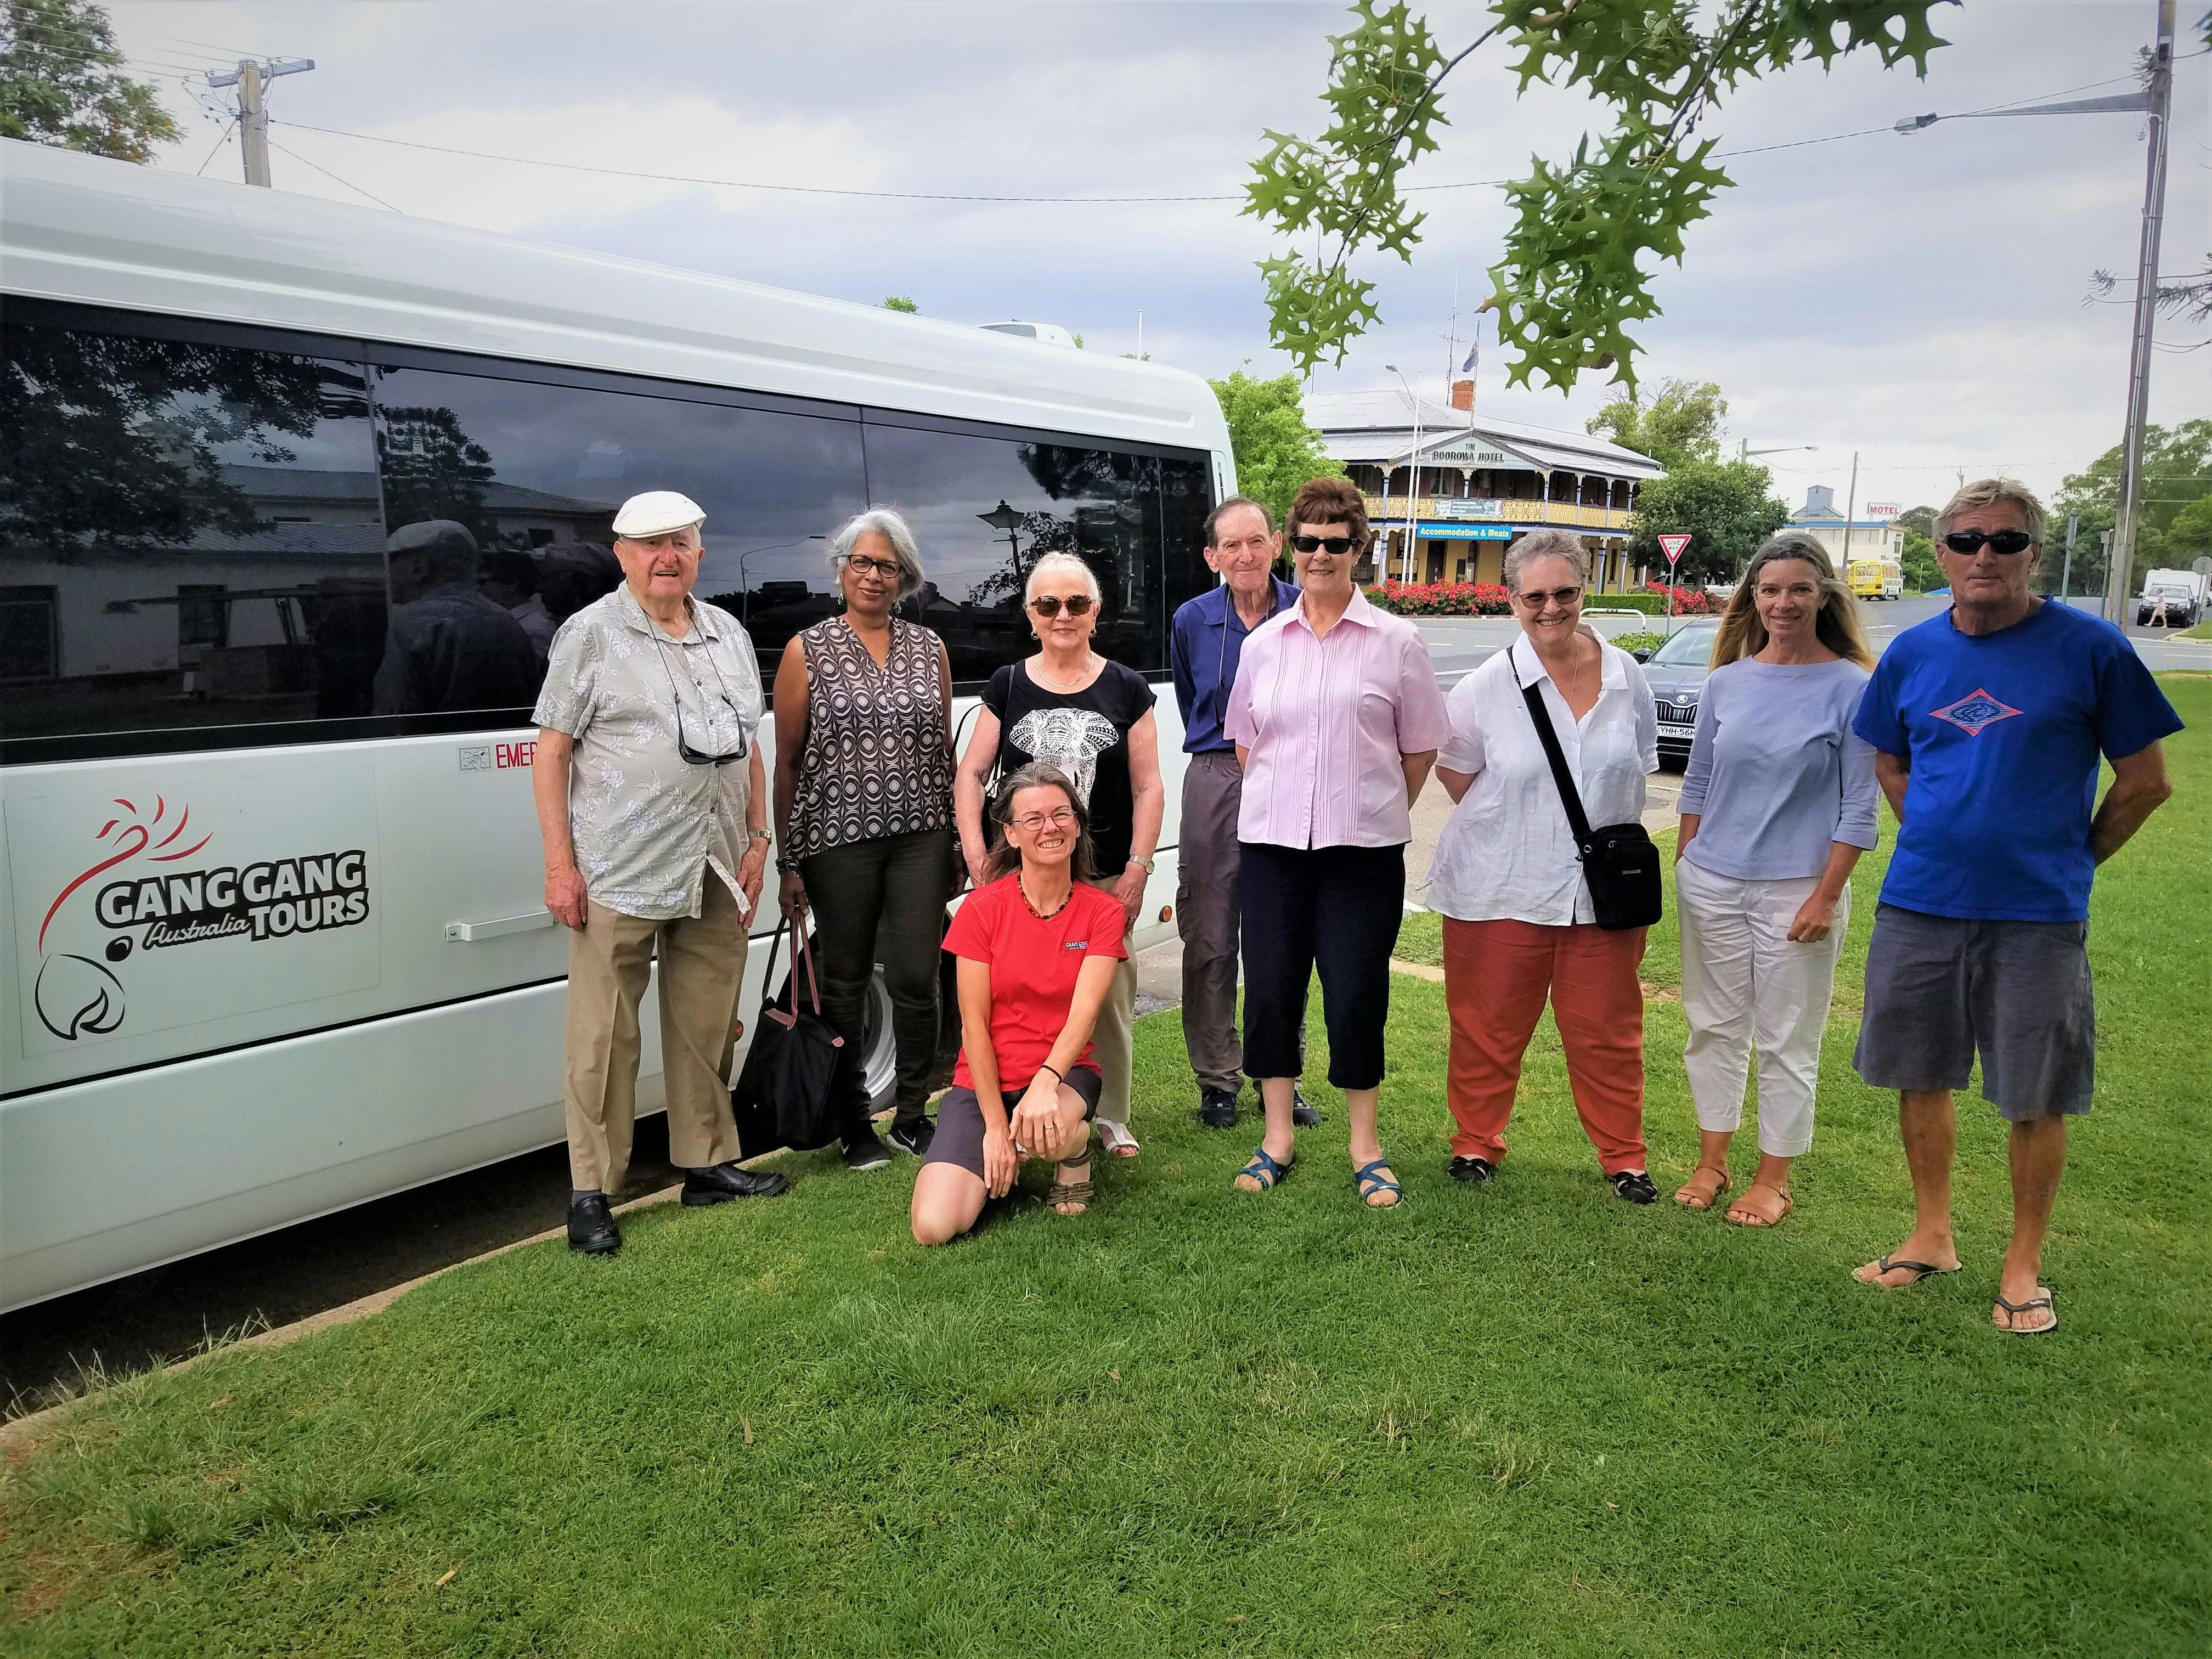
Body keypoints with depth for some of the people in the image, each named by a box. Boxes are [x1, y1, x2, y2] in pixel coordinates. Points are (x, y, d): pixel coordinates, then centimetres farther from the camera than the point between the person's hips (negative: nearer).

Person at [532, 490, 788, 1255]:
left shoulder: (728, 634, 14)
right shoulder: (590, 634, -2)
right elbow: (551, 753, -4)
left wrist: (758, 837, 10)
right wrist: (560, 866, -10)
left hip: (716, 875, 5)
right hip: (619, 875, -5)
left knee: (707, 1027, 13)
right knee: (604, 1036, -2)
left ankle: (708, 1162, 26)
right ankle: (591, 1192, 8)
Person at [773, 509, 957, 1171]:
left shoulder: (929, 648, 10)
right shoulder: (807, 651, 2)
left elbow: (945, 750, 14)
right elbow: (786, 761, 1)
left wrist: (954, 841, 10)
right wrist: (788, 861, -3)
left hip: (920, 839, 2)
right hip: (838, 840, -2)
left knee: (917, 981, 1)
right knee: (844, 985, 7)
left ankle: (913, 1115, 18)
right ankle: (854, 1124, 20)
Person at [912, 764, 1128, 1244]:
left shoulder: (1102, 911, -3)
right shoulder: (982, 908, -6)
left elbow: (1083, 1014, -15)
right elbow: (974, 1023, -7)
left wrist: (1044, 1084, -33)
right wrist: (995, 1125, -13)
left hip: (1064, 1073, 0)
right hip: (984, 1080, 1)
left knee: (1044, 1131, -39)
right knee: (934, 1228, -20)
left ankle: (1075, 1155, -1)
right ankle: (996, 1166, 13)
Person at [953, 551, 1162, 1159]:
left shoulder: (1127, 689, 6)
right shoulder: (1007, 686, 7)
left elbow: (1148, 788, 4)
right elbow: (970, 774, 7)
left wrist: (1136, 870, -3)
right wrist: (976, 858, -4)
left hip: (1104, 877, 0)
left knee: (1109, 998, 2)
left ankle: (1110, 1119, 18)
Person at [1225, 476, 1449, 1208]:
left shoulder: (1396, 641, 0)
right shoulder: (1263, 644, 8)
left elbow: (1420, 747, 6)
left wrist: (1374, 813, 6)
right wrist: (1283, 803, 11)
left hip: (1363, 848, -3)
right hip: (1271, 844, 3)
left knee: (1356, 997, 1)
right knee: (1270, 990, 6)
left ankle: (1366, 1145, 18)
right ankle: (1278, 1135, 21)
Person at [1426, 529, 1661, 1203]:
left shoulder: (1625, 676, 3)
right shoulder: (1487, 686, -7)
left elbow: (1636, 777, 13)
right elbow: (1456, 774, 3)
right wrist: (1513, 832, 0)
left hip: (1600, 891, 2)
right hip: (1501, 893, -2)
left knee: (1607, 1032, 9)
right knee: (1488, 1028, 8)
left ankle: (1623, 1156, 25)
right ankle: (1476, 1142, 27)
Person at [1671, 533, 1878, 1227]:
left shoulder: (1851, 687, -5)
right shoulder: (1727, 682, 5)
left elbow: (1859, 806, -5)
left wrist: (1826, 896, -10)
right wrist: (1683, 869, 9)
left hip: (1797, 890, -3)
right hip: (1712, 883, 4)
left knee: (1787, 1041, 5)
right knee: (1714, 1027, 11)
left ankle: (1773, 1180, 19)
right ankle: (1711, 1162, 25)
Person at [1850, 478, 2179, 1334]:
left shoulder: (2089, 647, -8)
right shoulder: (1912, 652, 4)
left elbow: (2146, 780, -1)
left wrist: (2069, 860, 3)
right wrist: (1940, 840, 10)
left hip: (2037, 916, -4)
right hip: (1918, 906, 4)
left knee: (2036, 1100, 5)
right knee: (1920, 1078, 13)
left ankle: (2023, 1265, 22)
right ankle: (1932, 1236, 31)